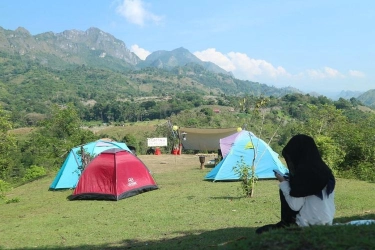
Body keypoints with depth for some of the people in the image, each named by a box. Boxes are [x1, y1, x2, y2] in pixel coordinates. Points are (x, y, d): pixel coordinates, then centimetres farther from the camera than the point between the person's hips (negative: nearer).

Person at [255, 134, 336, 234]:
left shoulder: (303, 172, -17)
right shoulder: (325, 170, 6)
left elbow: (295, 205, -17)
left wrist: (283, 182, -6)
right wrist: (290, 181, 15)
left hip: (309, 225, -8)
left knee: (261, 231, -2)